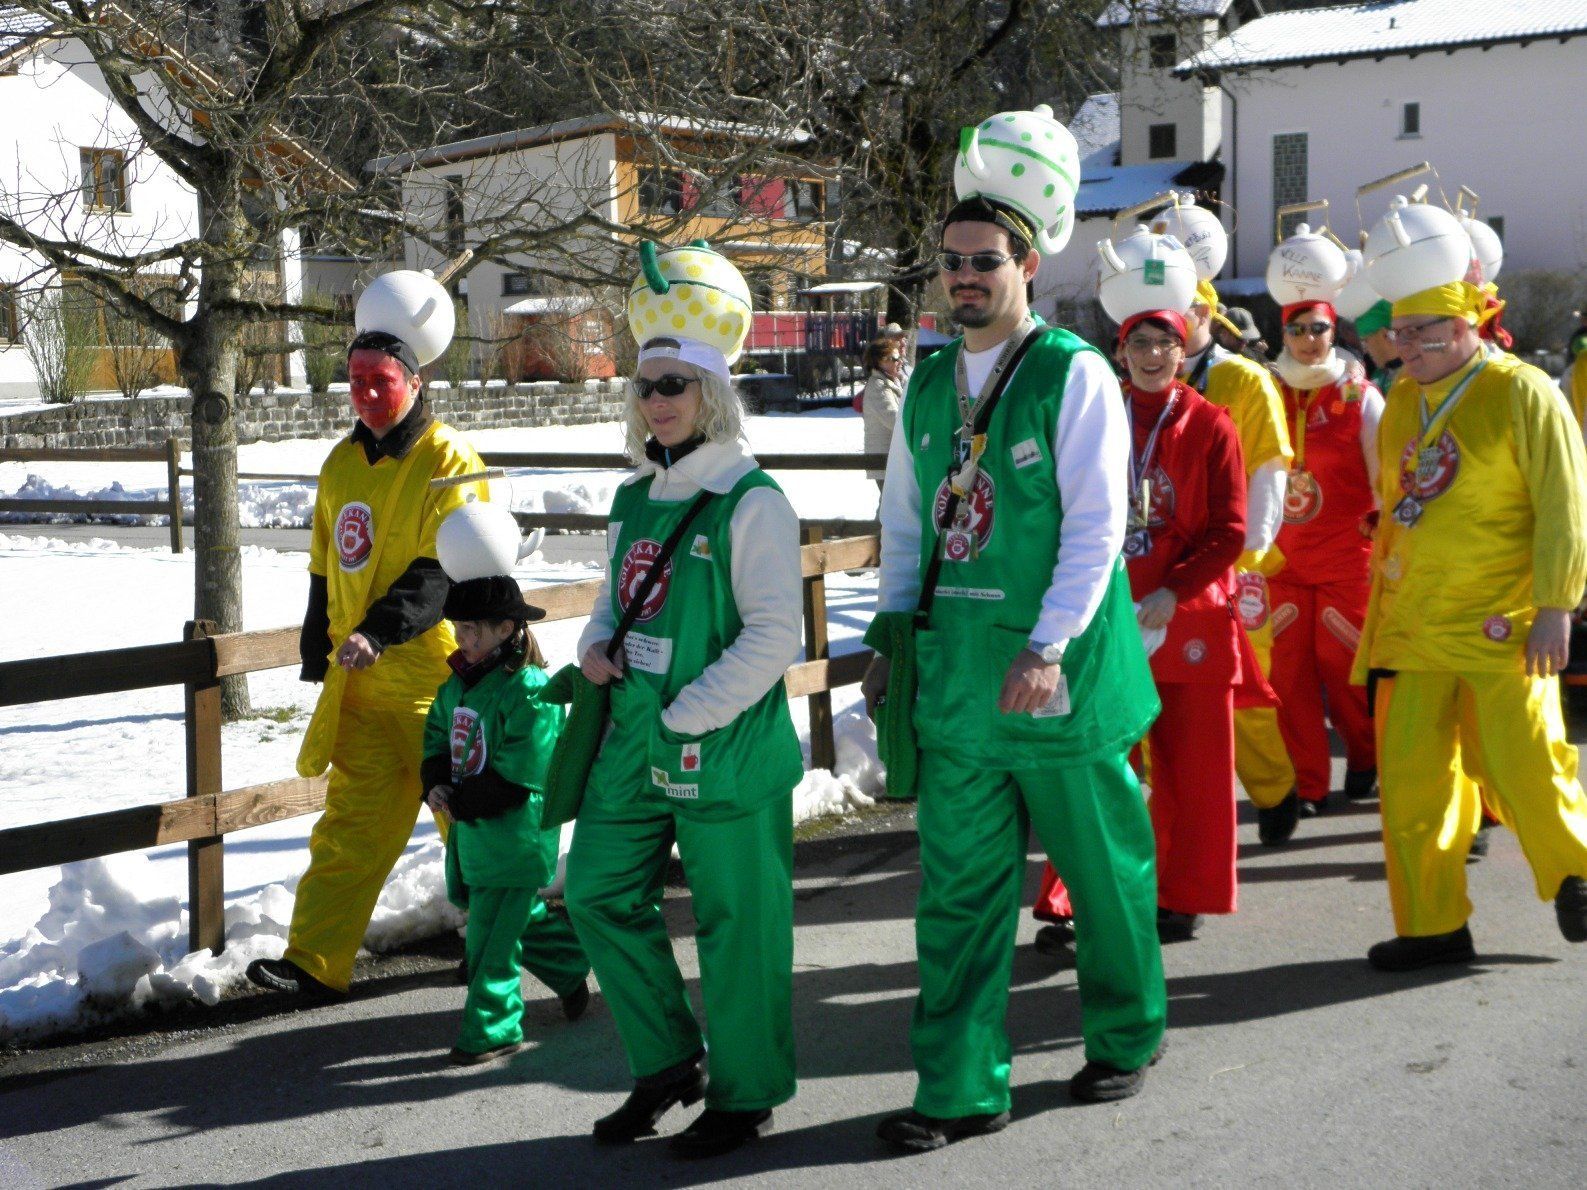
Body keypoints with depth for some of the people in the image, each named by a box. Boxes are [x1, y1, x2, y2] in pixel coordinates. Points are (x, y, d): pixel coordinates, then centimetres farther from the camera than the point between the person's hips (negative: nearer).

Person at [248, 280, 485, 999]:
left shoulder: (448, 460, -10)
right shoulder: (342, 464, 12)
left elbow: (446, 571, -20)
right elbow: (325, 570, 20)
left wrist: (379, 630, -30)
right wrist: (318, 655, 20)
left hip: (438, 679, -5)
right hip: (360, 681, 6)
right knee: (354, 820, 5)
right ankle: (316, 962, 5)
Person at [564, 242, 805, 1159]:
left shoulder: (751, 501, -11)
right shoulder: (636, 498, 12)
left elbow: (775, 634, -16)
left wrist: (689, 715, -17)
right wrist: (596, 645, 3)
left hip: (724, 749, -8)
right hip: (634, 741, 8)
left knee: (735, 921, 2)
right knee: (601, 893, 10)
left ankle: (747, 1093, 20)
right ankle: (669, 1061, 27)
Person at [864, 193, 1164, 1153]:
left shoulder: (1074, 373, -7)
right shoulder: (928, 385, 11)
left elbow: (1097, 525, -13)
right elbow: (904, 522, 19)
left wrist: (1048, 648, -19)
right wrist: (892, 634, 12)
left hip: (1061, 671, -5)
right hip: (956, 675, 5)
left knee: (1104, 871, 11)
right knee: (959, 885, 6)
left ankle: (1125, 1038, 33)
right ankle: (963, 1089, 14)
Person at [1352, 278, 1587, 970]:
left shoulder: (1522, 393, -6)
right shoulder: (1401, 402, 11)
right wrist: (1381, 609, 17)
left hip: (1500, 627, -5)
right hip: (1412, 624, 6)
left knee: (1523, 768, -1)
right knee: (1410, 780, 4)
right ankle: (1433, 925, 15)